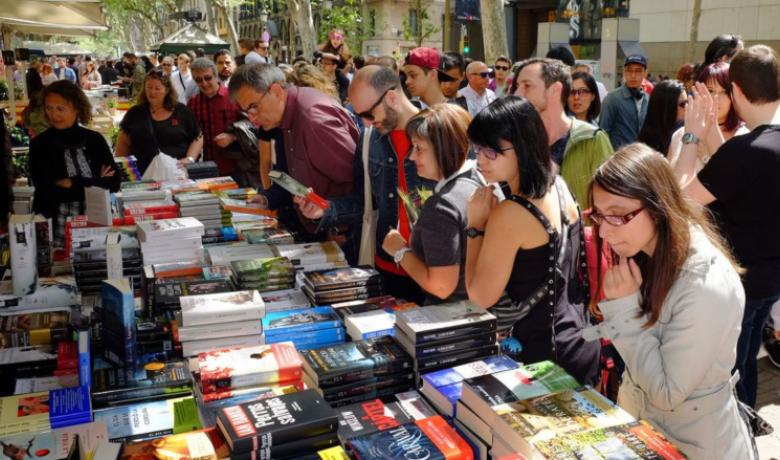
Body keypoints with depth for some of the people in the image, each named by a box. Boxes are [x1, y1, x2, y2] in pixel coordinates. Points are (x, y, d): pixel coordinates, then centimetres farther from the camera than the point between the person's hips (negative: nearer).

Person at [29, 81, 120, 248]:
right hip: (54, 229, -1)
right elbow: (47, 191, -13)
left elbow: (114, 183, -6)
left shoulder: (95, 140, 2)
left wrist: (72, 184, -12)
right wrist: (94, 184, -12)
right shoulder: (39, 144, -3)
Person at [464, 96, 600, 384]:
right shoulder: (559, 188, 0)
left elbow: (480, 297, -16)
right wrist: (491, 219, 5)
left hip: (541, 355, -8)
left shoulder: (509, 214, -25)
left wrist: (475, 225, -13)